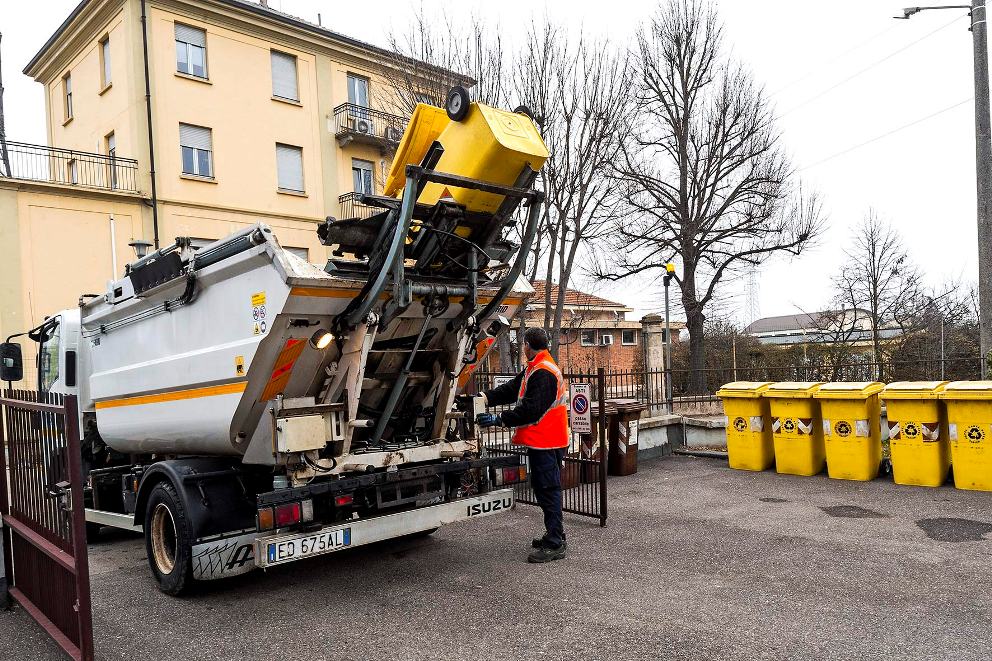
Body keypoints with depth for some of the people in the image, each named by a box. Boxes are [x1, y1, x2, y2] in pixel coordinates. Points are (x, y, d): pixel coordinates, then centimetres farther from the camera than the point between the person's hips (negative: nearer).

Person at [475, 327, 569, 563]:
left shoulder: (543, 373, -19)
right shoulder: (533, 369, 16)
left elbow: (531, 410, -24)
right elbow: (511, 390, 12)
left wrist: (499, 419, -21)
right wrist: (485, 397, 0)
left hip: (546, 442, -11)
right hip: (543, 440, 11)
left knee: (548, 490, -5)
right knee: (545, 488, 17)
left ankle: (554, 545, 2)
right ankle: (555, 535, 29)